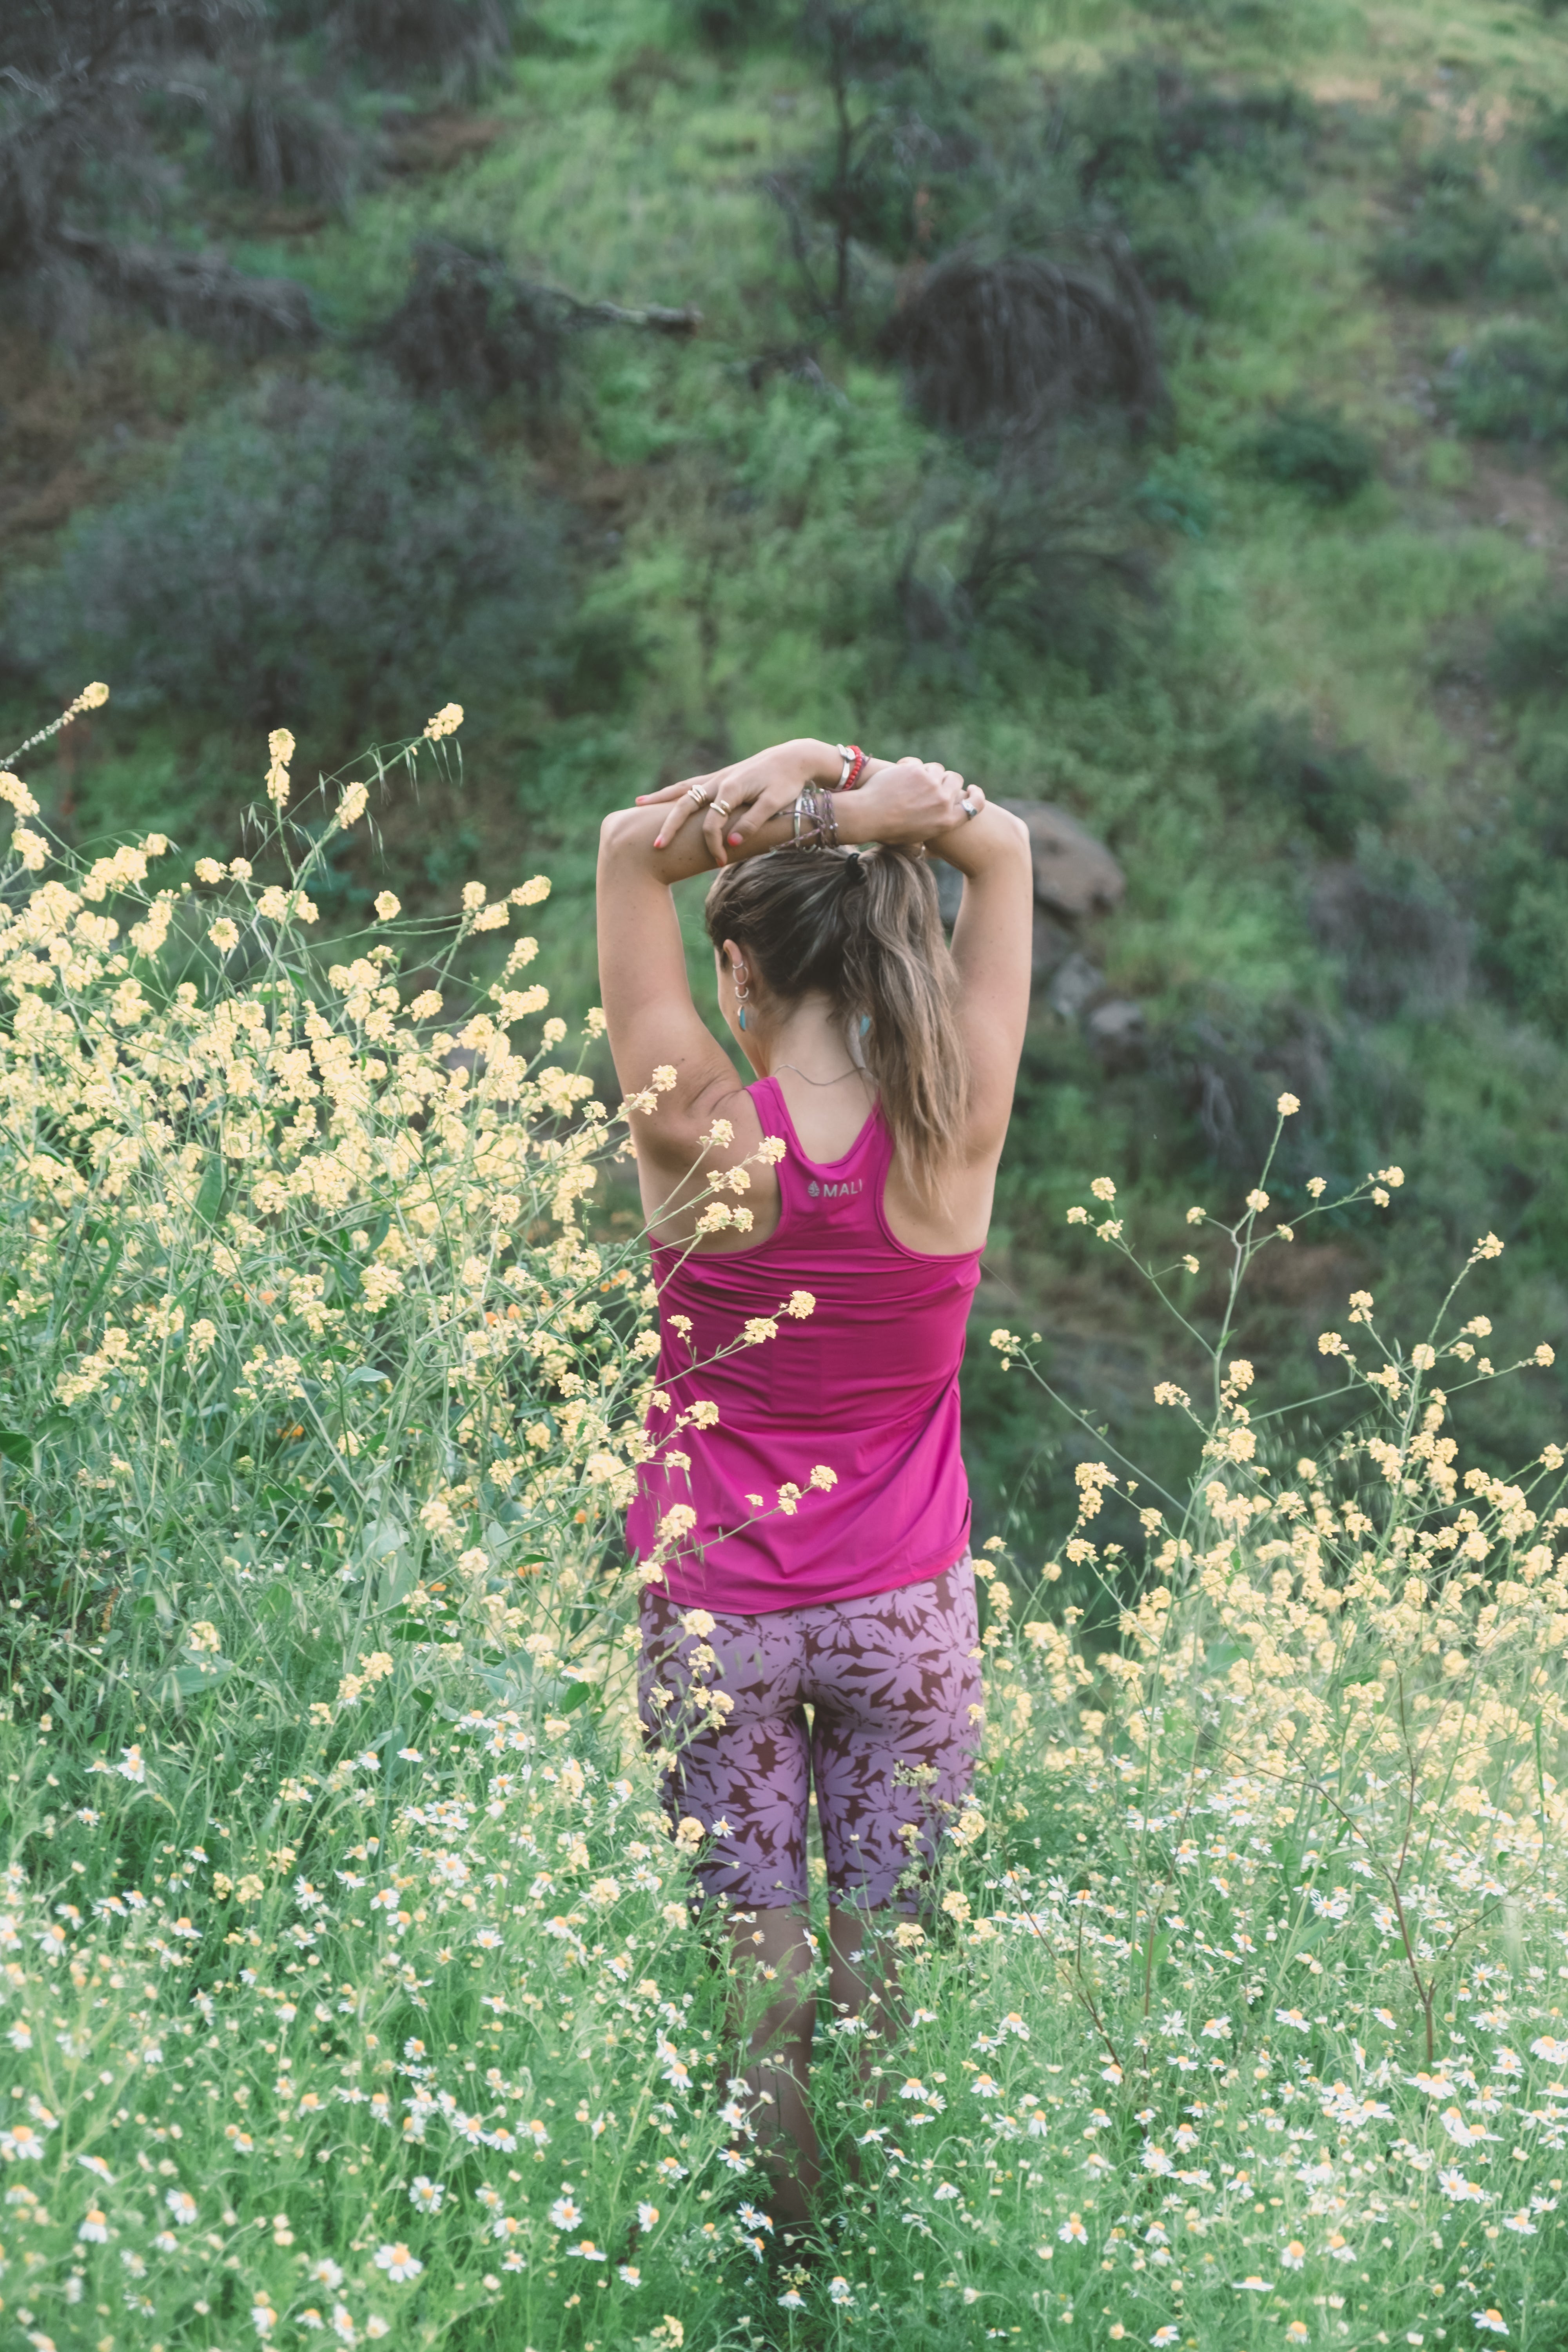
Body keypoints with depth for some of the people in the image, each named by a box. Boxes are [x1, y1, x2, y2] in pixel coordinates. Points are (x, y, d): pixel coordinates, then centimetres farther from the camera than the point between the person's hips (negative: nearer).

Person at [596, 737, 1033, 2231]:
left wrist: (781, 785, -17)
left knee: (759, 1966, 7)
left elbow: (632, 847, -7)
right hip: (906, 1607, 2)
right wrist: (871, 807, -16)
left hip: (718, 1608, -2)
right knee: (890, 1972, 10)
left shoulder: (703, 1140, -16)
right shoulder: (953, 1138, -11)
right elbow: (1004, 848, 0)